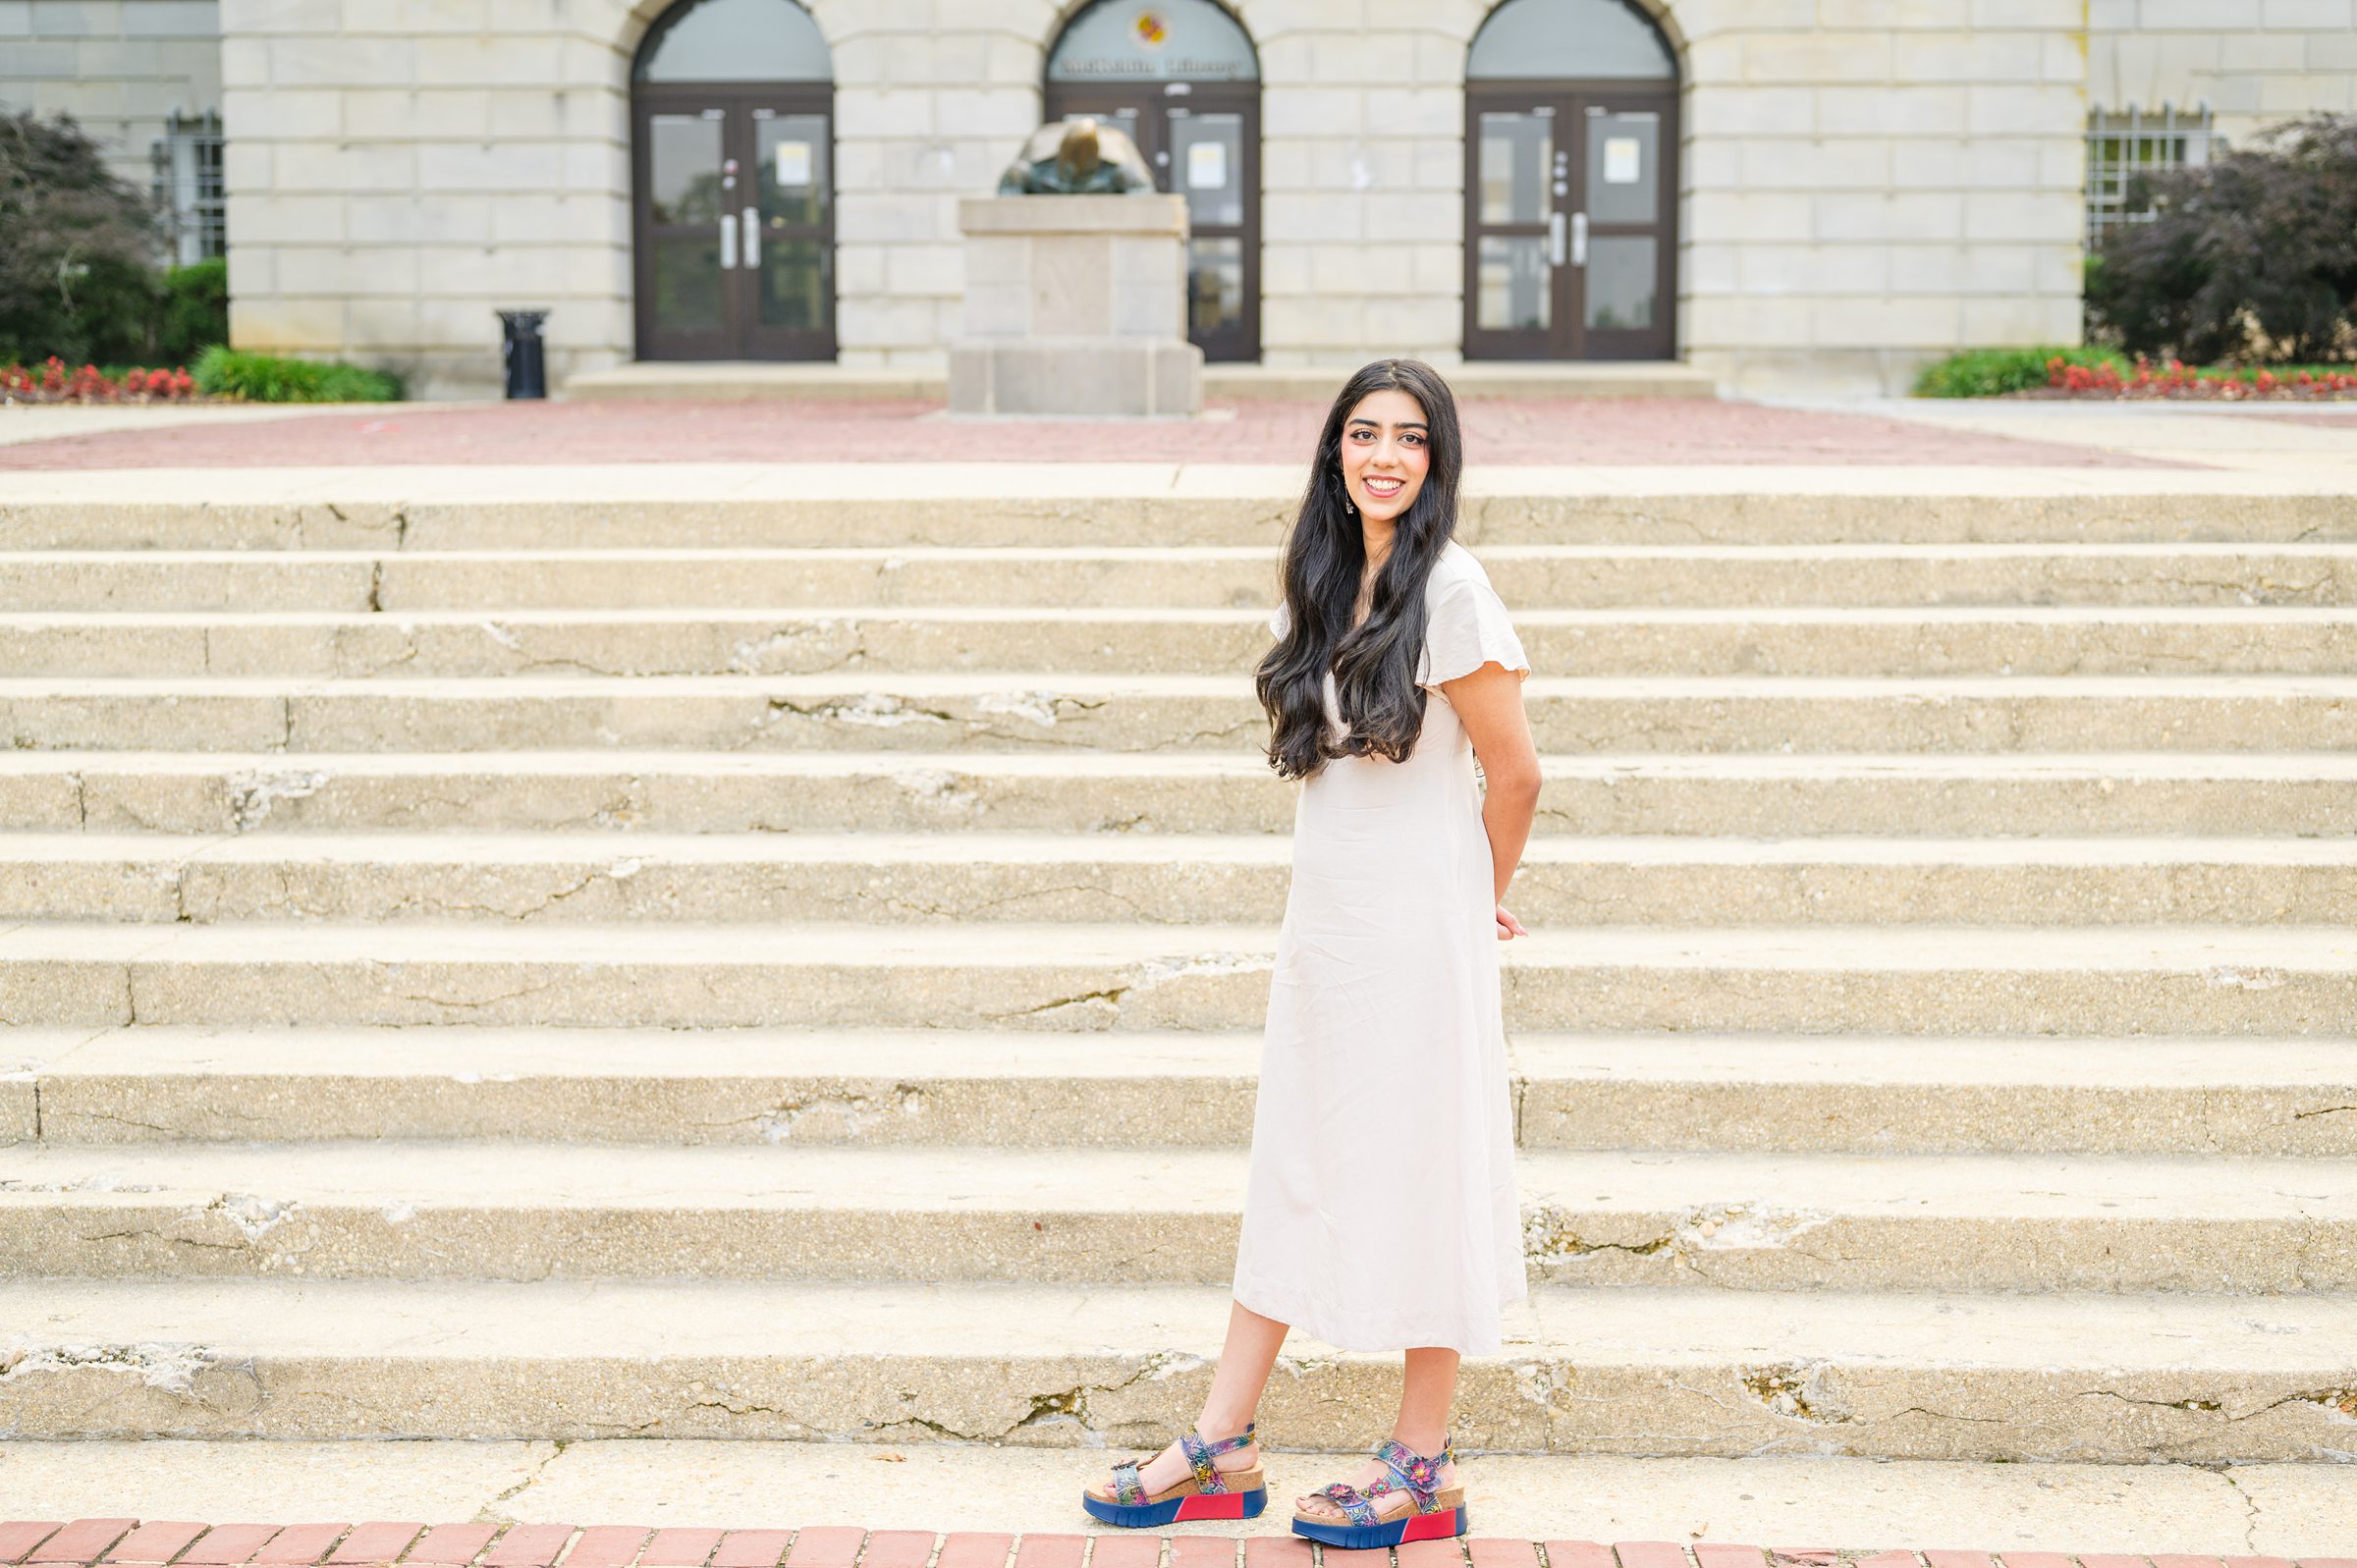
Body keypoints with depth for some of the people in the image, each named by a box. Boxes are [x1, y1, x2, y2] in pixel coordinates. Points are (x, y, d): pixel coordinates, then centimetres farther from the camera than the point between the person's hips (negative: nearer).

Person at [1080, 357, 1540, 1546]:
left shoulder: (1447, 588, -14)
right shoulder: (1327, 582, 9)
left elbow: (1514, 774, -10)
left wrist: (1483, 902, 5)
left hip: (1416, 926, -7)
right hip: (1322, 919, 8)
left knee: (1415, 1175, 2)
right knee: (1291, 1170, 11)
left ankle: (1423, 1468, 14)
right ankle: (1222, 1448, 19)